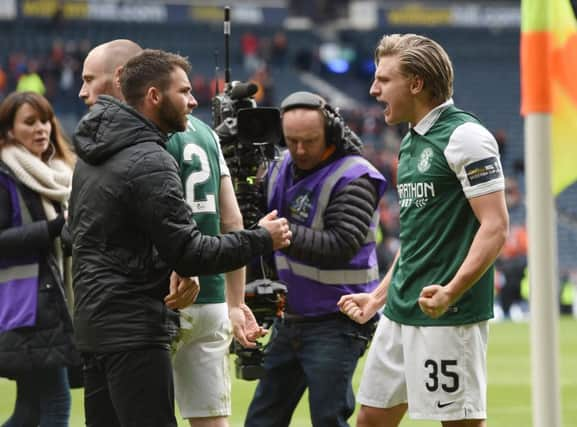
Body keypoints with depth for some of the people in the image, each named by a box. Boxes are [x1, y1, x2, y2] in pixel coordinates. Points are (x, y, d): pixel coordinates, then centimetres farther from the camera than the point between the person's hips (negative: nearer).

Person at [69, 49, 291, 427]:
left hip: (94, 321, 10)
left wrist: (175, 272, 9)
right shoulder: (150, 162, -16)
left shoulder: (93, 154, 13)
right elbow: (189, 252, -18)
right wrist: (262, 239, -7)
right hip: (135, 328, -10)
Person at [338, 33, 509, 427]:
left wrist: (451, 291, -28)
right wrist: (378, 297, 23)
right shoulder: (411, 144, 17)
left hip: (449, 315, -9)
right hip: (401, 313, 9)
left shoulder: (464, 136, -11)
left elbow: (495, 225, -17)